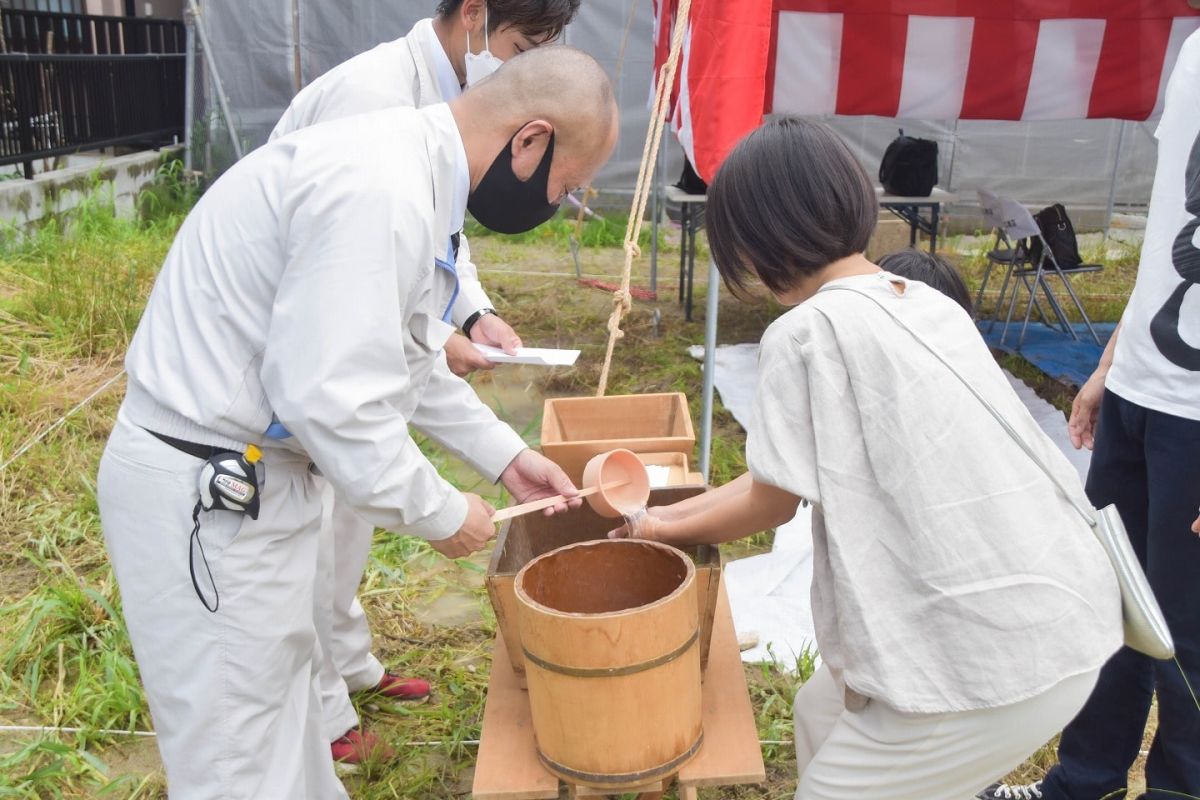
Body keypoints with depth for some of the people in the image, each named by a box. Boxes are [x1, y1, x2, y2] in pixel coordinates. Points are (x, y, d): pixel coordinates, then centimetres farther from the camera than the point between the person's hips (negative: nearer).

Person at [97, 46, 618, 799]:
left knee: (284, 701, 26)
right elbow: (329, 400, -29)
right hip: (205, 493, -10)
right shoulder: (380, 190, -26)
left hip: (252, 476, 10)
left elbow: (406, 361, 17)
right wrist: (441, 513, -14)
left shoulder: (412, 168, 6)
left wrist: (507, 455, 16)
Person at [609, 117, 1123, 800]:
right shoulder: (928, 304, 9)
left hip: (992, 668, -8)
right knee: (823, 711, 26)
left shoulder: (807, 332, -16)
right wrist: (671, 510, 23)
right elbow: (797, 470, 15)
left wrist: (664, 532, 16)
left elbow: (773, 503, -3)